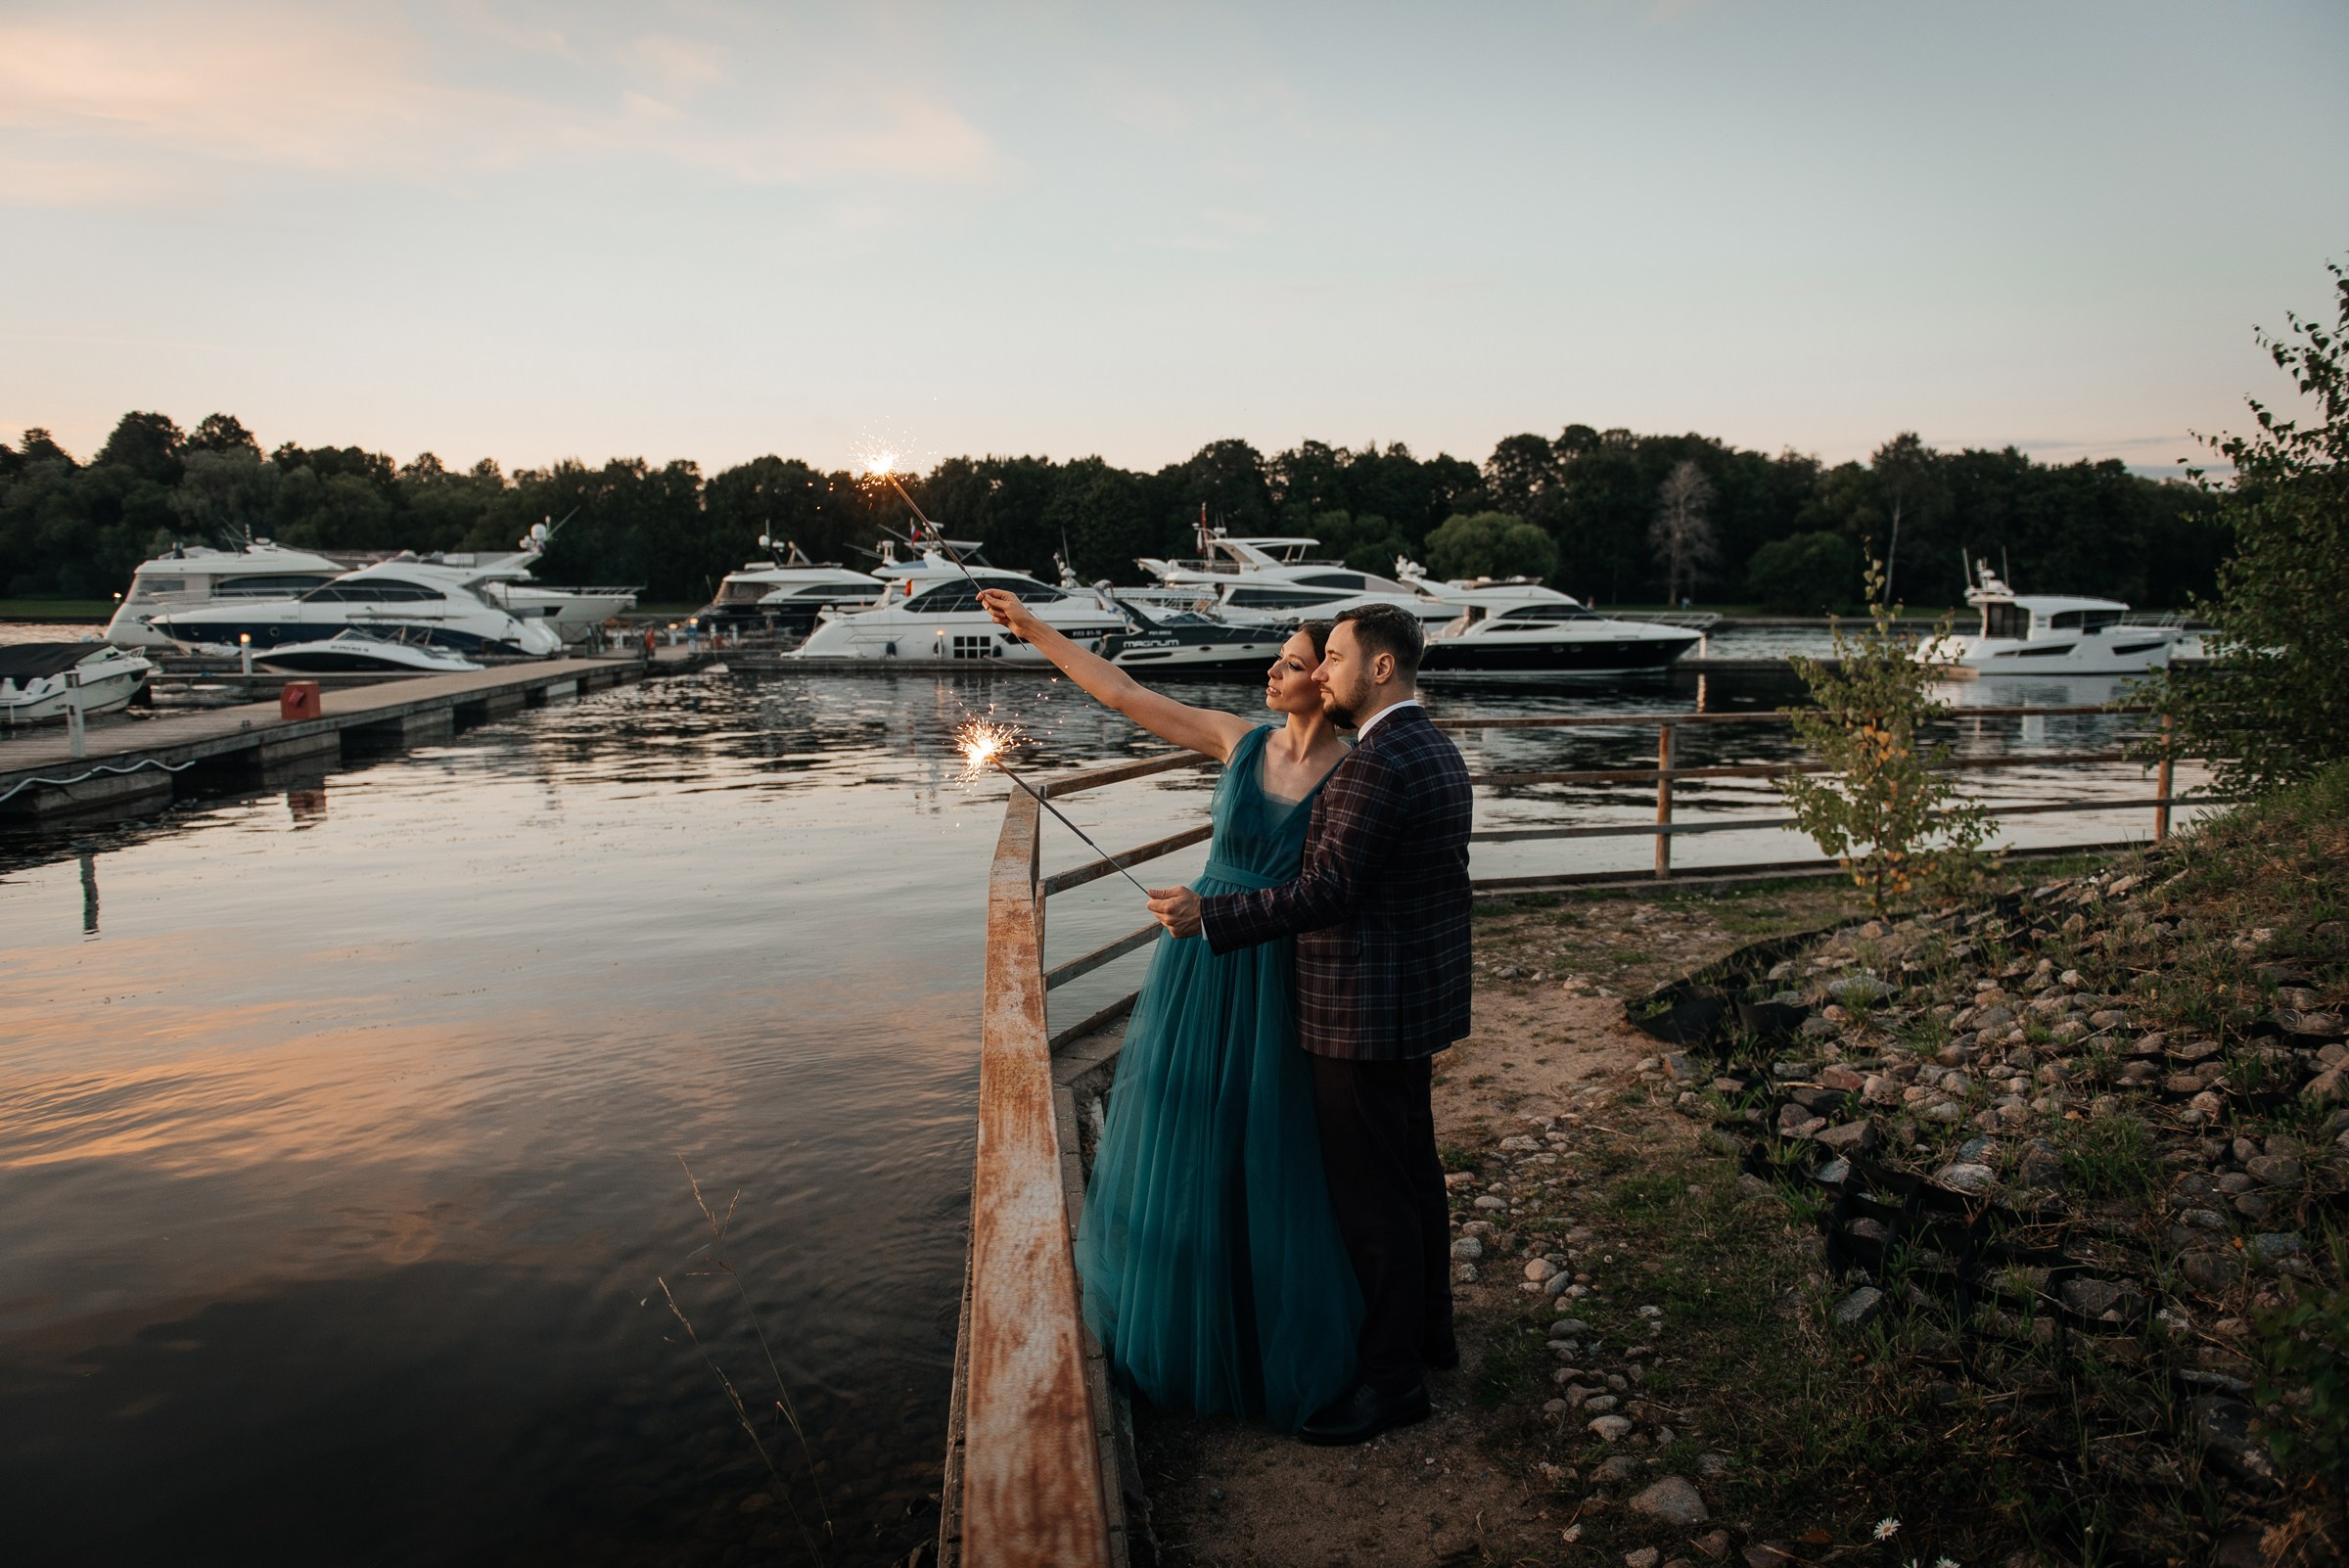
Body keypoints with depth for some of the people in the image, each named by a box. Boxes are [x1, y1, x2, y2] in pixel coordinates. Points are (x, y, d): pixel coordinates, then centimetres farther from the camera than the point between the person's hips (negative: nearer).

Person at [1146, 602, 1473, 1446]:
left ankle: (1392, 1378, 13)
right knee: (1413, 1171, 22)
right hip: (1422, 998, 10)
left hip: (1367, 1014, -10)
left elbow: (1323, 895, -26)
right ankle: (1427, 1328, 37)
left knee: (1372, 1195, 1)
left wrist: (1209, 914, -20)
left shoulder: (1374, 766, -23)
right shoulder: (1439, 752, 9)